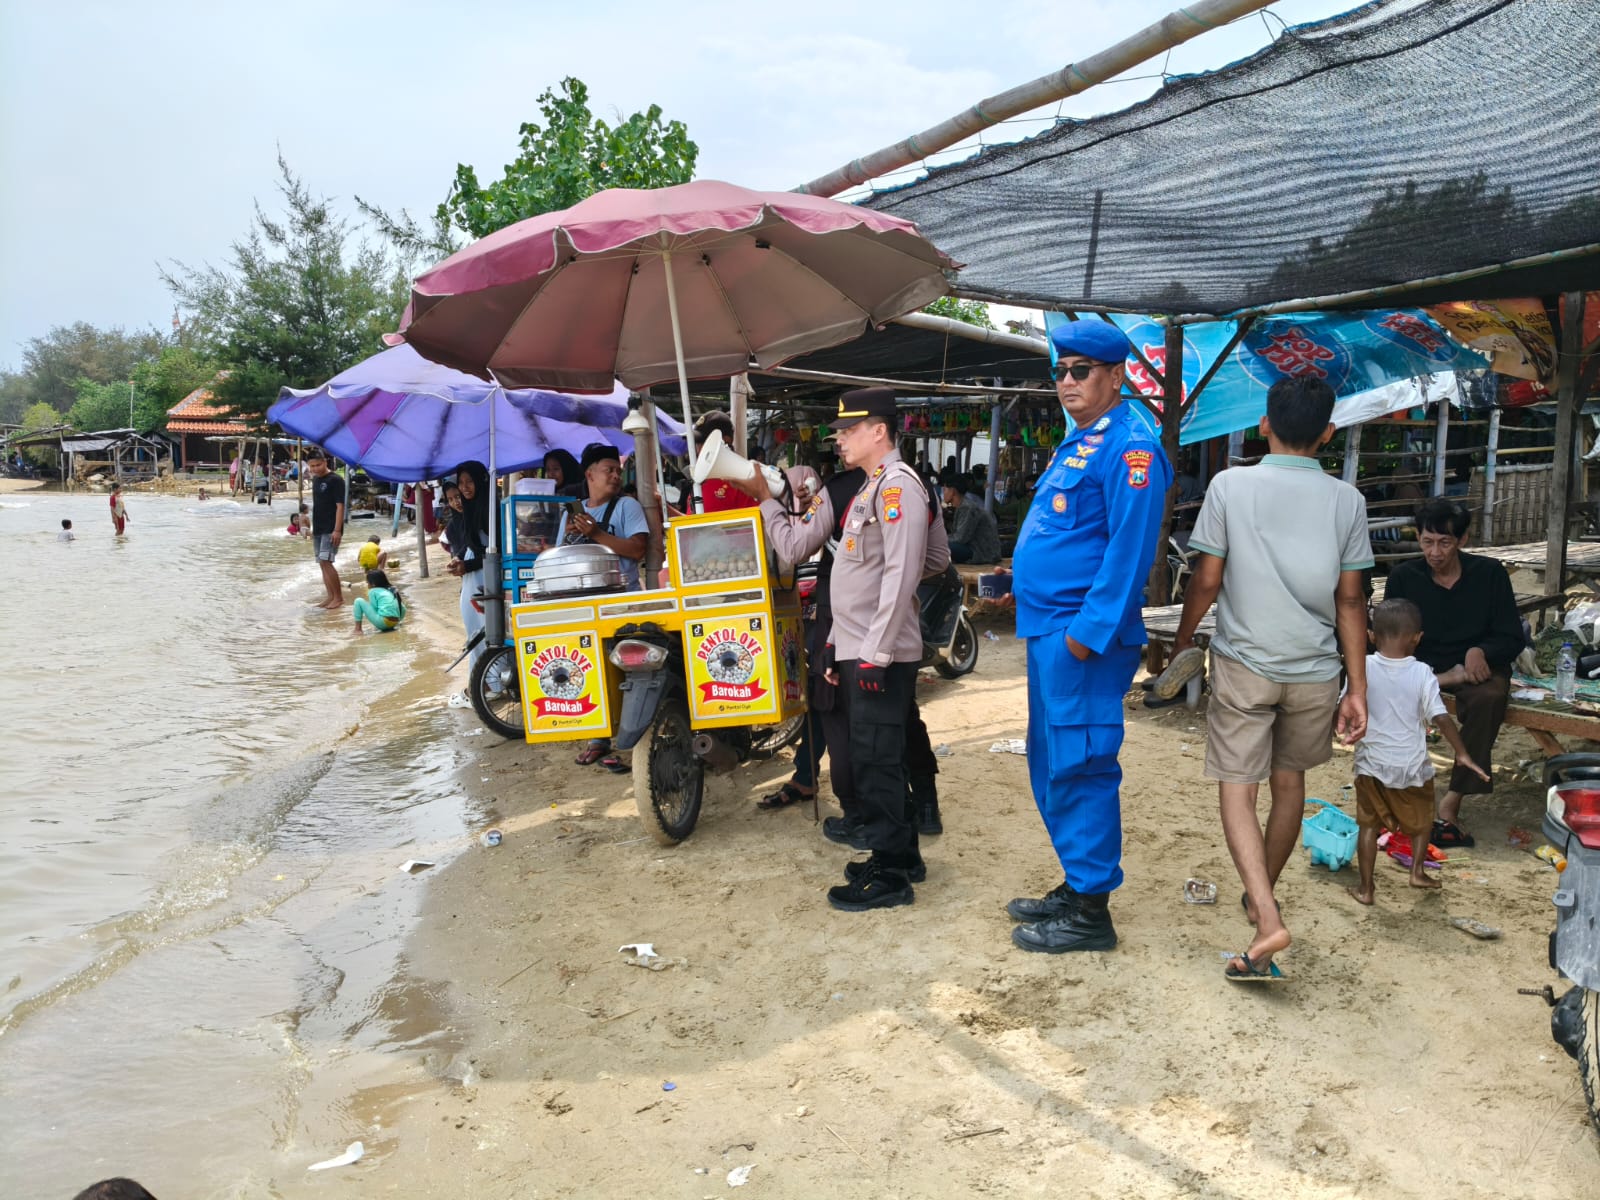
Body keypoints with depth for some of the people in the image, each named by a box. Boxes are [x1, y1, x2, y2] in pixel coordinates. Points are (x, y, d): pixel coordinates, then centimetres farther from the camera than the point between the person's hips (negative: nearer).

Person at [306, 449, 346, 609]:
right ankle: (331, 597, 13)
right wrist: (313, 528, 19)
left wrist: (337, 530, -20)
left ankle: (339, 597, -7)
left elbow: (340, 506, -14)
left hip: (331, 530, -8)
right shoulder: (315, 480, 13)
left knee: (326, 561, -15)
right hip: (318, 529, 8)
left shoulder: (335, 480, -10)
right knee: (322, 563, 7)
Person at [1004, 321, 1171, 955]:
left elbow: (1129, 549, -20)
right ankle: (1076, 885, 29)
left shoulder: (1130, 446, -12)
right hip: (1049, 630, 10)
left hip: (1084, 636, -10)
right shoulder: (1077, 441, 18)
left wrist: (1087, 632, -22)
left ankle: (1091, 911, 8)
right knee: (1051, 763, 16)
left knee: (1079, 768, -4)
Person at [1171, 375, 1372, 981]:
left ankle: (1268, 919, -15)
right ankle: (1260, 897, 36)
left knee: (1236, 790, 2)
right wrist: (1358, 690, 5)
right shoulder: (1347, 500, -1)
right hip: (1314, 670, 3)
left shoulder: (1230, 485, -7)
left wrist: (1181, 646, 8)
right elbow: (1350, 601, 0)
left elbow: (1207, 581, -8)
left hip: (1243, 663, -3)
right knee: (1289, 781, 20)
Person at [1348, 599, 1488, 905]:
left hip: (1371, 765, 0)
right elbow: (1441, 718, -14)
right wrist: (1462, 753, -6)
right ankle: (1417, 870, 24)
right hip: (1411, 766, 0)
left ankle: (1365, 887, 12)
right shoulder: (1421, 673, -13)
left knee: (1369, 824, 11)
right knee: (1421, 819, 26)